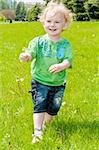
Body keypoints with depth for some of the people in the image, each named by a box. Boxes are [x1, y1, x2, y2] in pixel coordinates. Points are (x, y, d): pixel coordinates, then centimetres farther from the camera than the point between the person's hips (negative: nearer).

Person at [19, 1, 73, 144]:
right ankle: (37, 132, -12)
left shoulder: (66, 44, -5)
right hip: (40, 81, -2)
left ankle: (45, 124, 36)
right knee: (40, 104, -12)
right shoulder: (38, 41, -8)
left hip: (58, 83, 2)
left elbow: (68, 60, -16)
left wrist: (61, 66, -39)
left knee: (54, 107, 11)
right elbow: (31, 53, -20)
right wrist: (25, 56, -45)